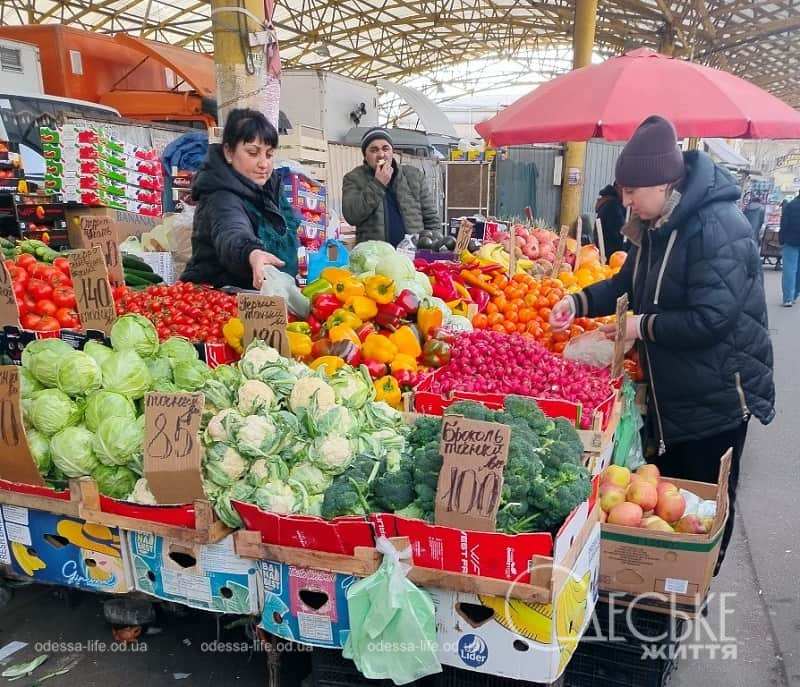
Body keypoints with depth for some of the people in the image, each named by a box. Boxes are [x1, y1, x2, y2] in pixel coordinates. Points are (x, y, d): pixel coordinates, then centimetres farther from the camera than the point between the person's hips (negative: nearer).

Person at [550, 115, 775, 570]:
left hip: (716, 399, -9)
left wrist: (643, 326, -20)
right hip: (670, 393, 9)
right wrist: (578, 302, 0)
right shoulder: (656, 226, 5)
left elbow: (711, 318, -30)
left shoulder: (718, 227, -25)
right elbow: (629, 282, 16)